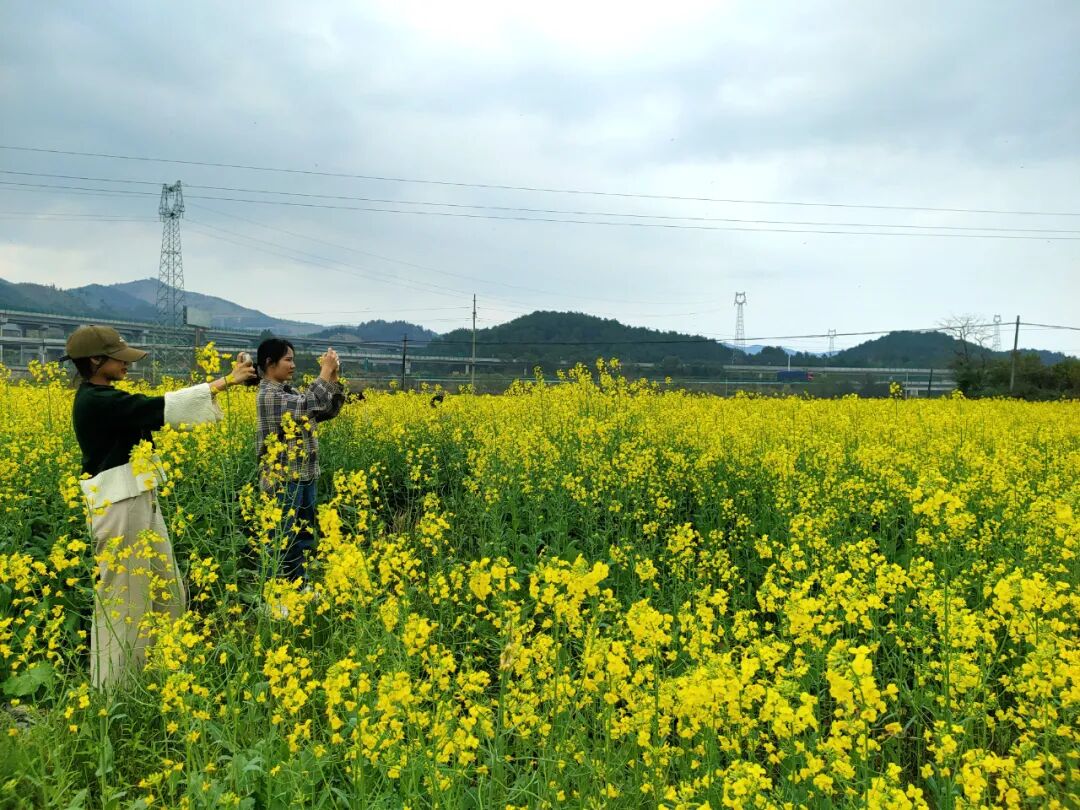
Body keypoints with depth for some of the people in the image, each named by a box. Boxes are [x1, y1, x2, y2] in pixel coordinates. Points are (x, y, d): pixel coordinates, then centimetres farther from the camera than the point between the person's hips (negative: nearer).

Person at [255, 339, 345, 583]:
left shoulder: (289, 391, 12)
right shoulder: (268, 395, -15)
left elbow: (328, 410, 10)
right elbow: (309, 404, -26)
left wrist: (334, 378, -2)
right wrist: (325, 371, -16)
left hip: (304, 477, 9)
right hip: (284, 480, -9)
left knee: (305, 536, 16)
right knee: (284, 541, -1)